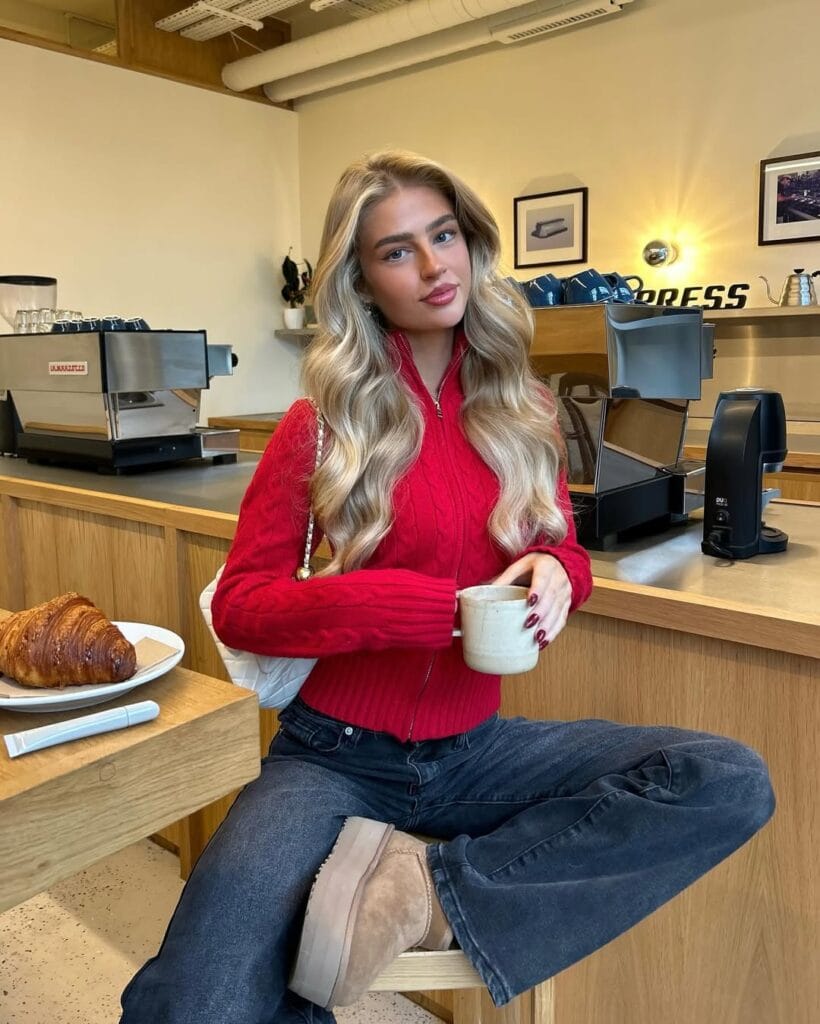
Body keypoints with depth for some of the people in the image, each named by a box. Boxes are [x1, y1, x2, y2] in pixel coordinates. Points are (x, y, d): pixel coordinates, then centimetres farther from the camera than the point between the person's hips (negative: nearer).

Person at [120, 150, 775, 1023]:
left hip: (473, 749, 5)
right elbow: (238, 605, -6)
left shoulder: (516, 409, 3)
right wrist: (418, 609, -21)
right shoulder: (322, 426, -7)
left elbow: (565, 553, 12)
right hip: (337, 758, -4)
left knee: (733, 782, -19)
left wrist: (555, 574, -14)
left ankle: (421, 895, -18)